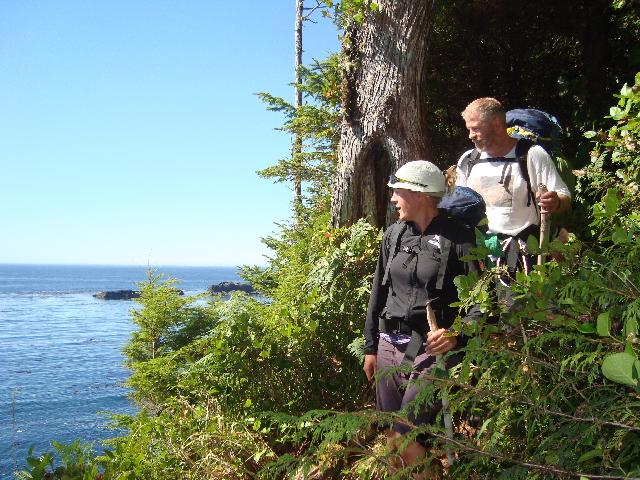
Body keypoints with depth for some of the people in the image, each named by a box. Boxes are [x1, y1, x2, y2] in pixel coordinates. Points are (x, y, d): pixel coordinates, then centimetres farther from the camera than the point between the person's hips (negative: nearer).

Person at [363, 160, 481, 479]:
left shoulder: (457, 238, -10)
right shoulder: (393, 235, 7)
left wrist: (456, 334, -23)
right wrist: (371, 347, 15)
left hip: (432, 349, -6)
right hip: (390, 345, 6)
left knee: (407, 437, -12)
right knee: (391, 437, 11)